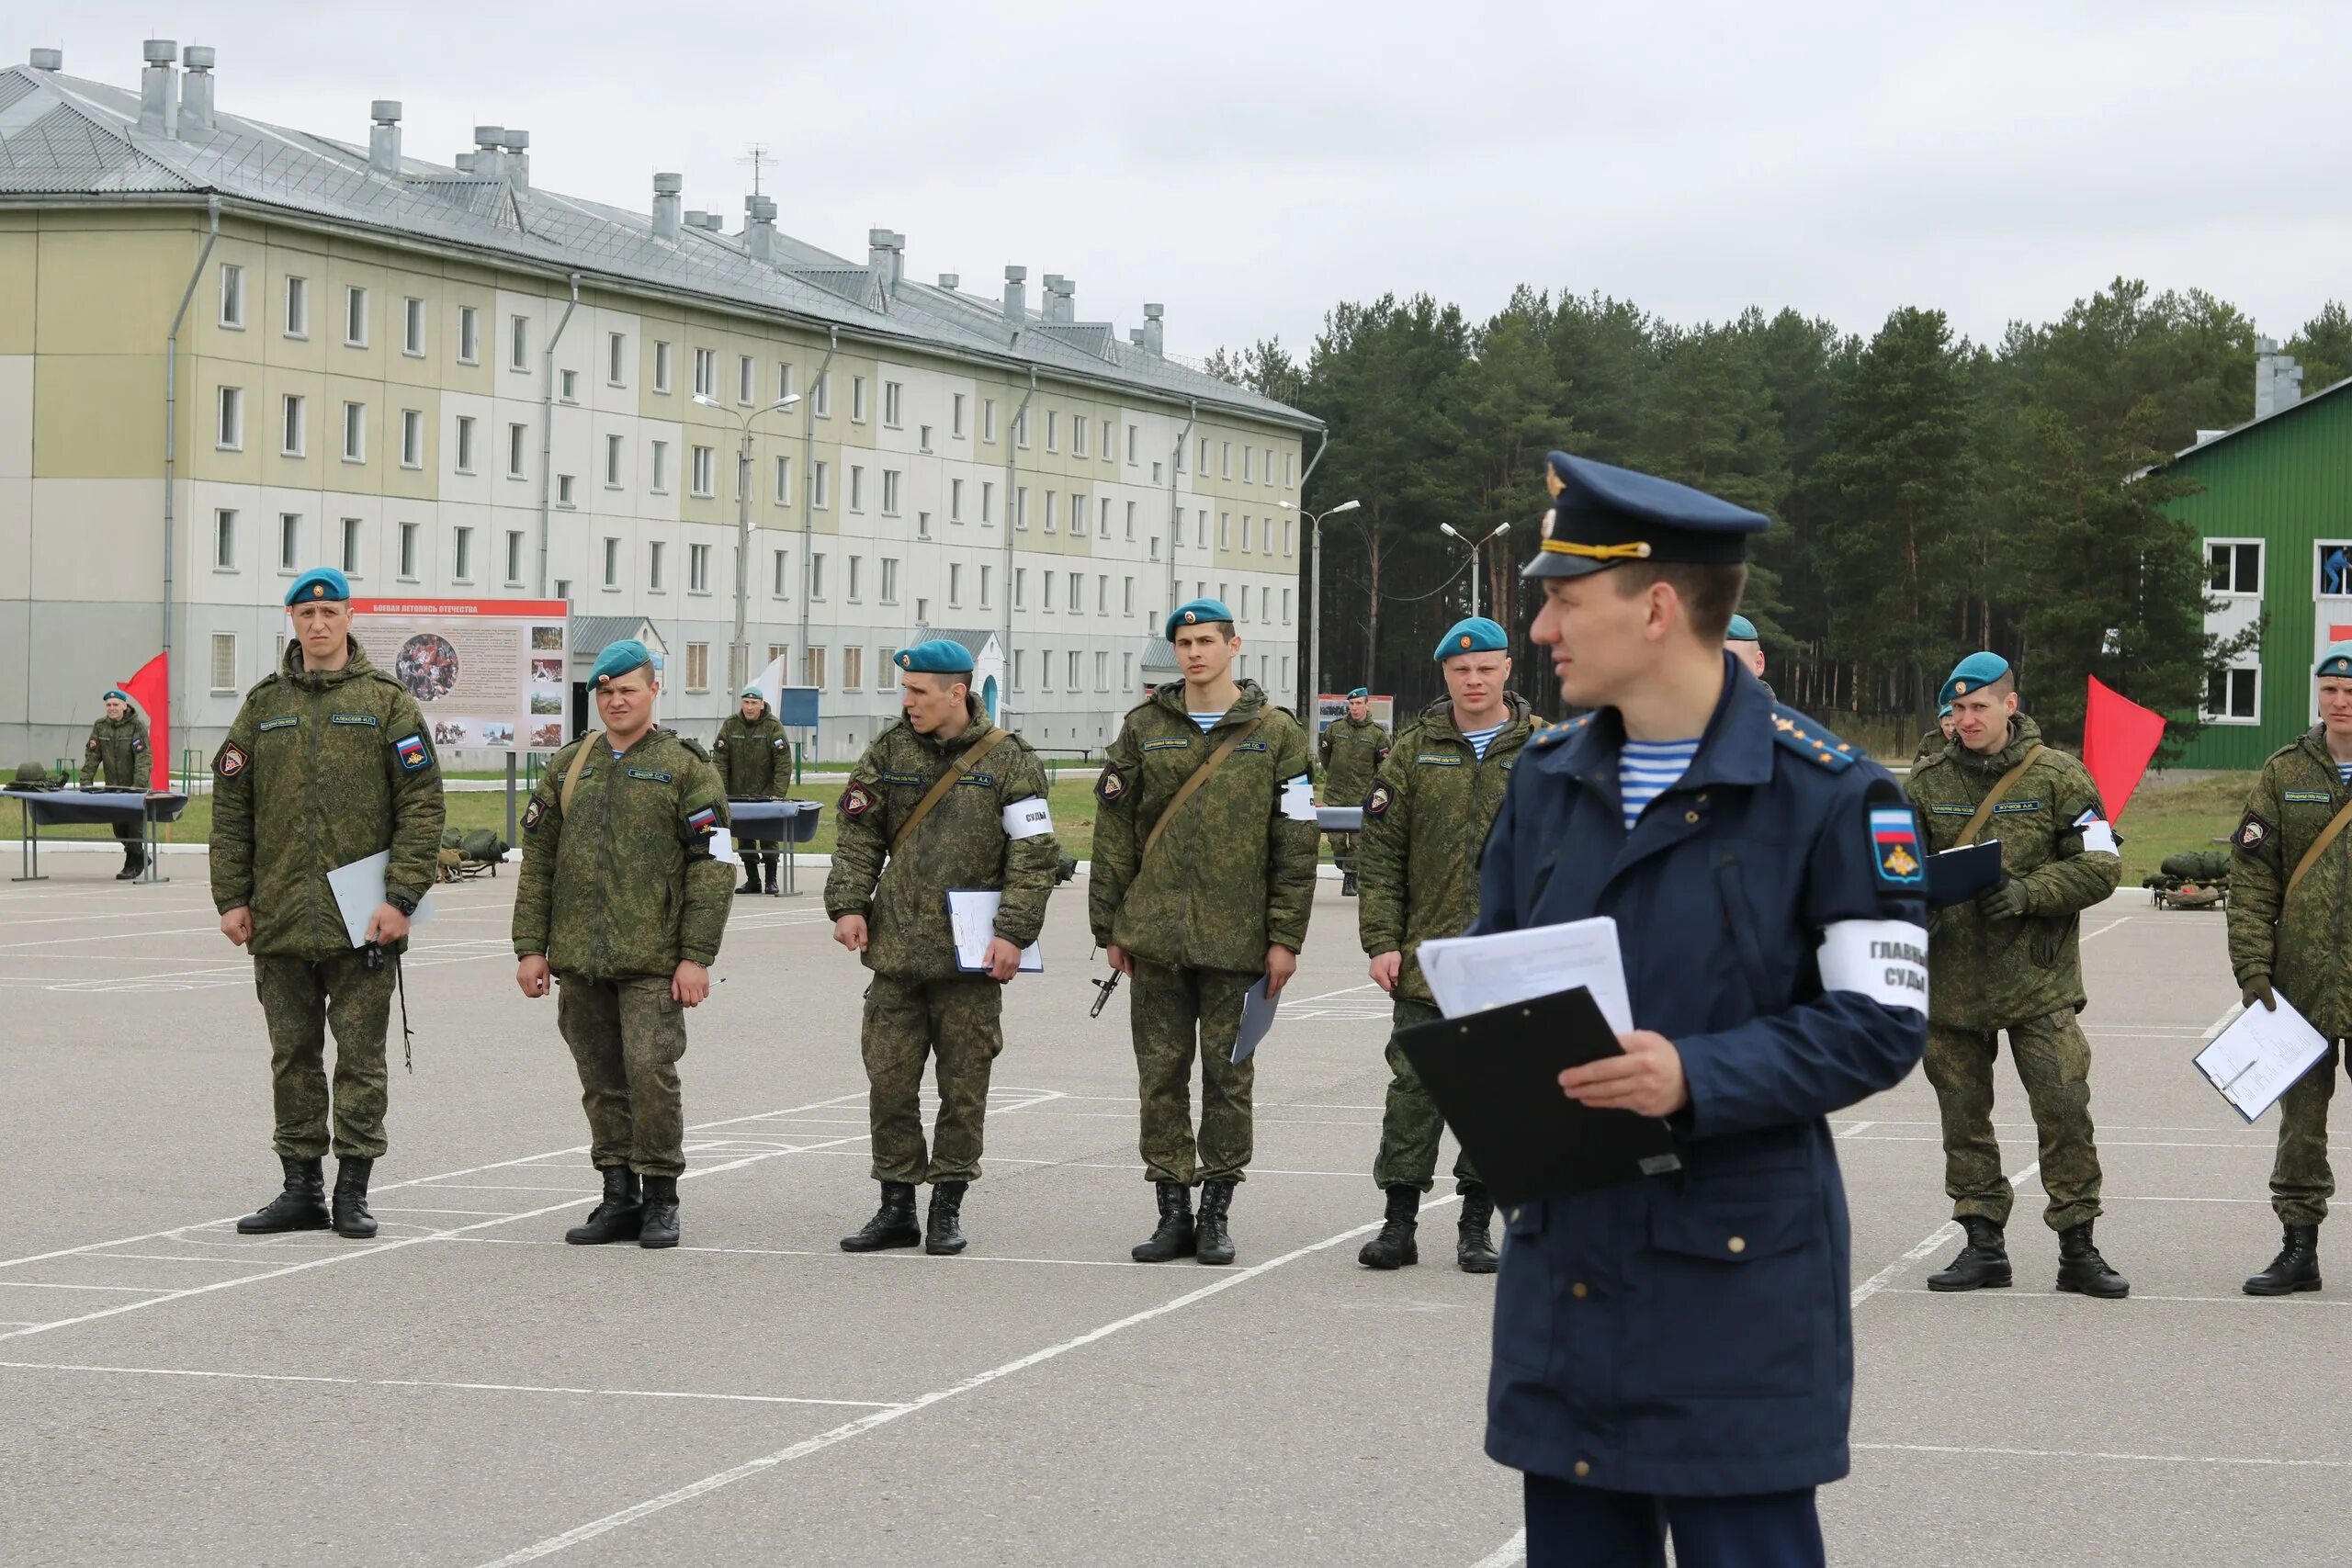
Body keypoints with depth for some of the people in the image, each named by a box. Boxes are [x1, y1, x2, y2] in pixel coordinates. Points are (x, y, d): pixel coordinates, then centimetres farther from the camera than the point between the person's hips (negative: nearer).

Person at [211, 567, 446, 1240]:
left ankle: (352, 1190, 6)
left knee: (360, 1055, 0)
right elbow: (230, 806, 10)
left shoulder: (388, 703, 1)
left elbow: (421, 805, -3)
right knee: (294, 1056, 8)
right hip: (279, 918, 3)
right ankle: (301, 1188, 15)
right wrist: (231, 898, 3)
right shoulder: (263, 705, 10)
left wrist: (401, 897, -11)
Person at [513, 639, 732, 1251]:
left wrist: (696, 956, -10)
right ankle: (619, 1197, 16)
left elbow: (710, 868, -4)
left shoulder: (686, 766, 1)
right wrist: (531, 946, 7)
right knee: (602, 1083, 8)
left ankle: (660, 1199, 0)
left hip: (653, 961, -5)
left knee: (650, 1072, -11)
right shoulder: (568, 766, 14)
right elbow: (537, 861, 15)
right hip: (579, 958, 5)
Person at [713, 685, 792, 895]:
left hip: (766, 793, -3)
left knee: (769, 836, -3)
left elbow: (784, 763, -11)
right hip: (738, 794, 3)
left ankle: (771, 880, 7)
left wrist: (778, 794, -18)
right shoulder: (730, 725, 0)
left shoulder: (773, 726, -8)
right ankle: (752, 879, 15)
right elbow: (720, 760, 0)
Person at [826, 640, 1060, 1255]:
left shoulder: (1008, 760, -2)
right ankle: (896, 1208, 13)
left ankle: (947, 1209, 13)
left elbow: (1035, 855, -3)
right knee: (888, 1083, 3)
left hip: (970, 956, -3)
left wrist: (1013, 932, -11)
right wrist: (848, 904, -3)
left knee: (963, 1088, 3)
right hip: (895, 950, 3)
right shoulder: (890, 750, 8)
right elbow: (858, 834, 11)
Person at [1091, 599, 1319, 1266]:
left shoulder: (1275, 735, 3)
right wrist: (1110, 928, 4)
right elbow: (1114, 830, 8)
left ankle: (1216, 1213, 12)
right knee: (1161, 1074, 3)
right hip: (1156, 935, 2)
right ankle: (1173, 1211, 11)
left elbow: (1295, 843, 2)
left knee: (1228, 1075, 3)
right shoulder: (1144, 729, 8)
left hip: (1235, 937, -2)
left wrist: (1285, 938, -3)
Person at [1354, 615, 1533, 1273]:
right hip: (1426, 957, 1)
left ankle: (1477, 1225, 15)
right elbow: (1381, 854, 6)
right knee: (1414, 1087, 1)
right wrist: (1382, 940, -2)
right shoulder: (1414, 751, 6)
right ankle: (1399, 1224, 7)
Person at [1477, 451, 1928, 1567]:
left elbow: (1879, 1021, -11)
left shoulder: (1828, 793, -8)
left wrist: (1697, 1077, -24)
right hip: (1563, 1263, 6)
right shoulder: (1545, 780, 12)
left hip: (1737, 1276, -6)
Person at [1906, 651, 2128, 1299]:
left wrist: (2026, 892, -17)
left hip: (2038, 977, -3)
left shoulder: (2058, 777, -1)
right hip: (1951, 976, 3)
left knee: (2063, 1109, -6)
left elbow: (2100, 866, -3)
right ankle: (1983, 1243, 16)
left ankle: (2077, 1247, 3)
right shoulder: (1927, 782, 8)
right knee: (1963, 1113, 7)